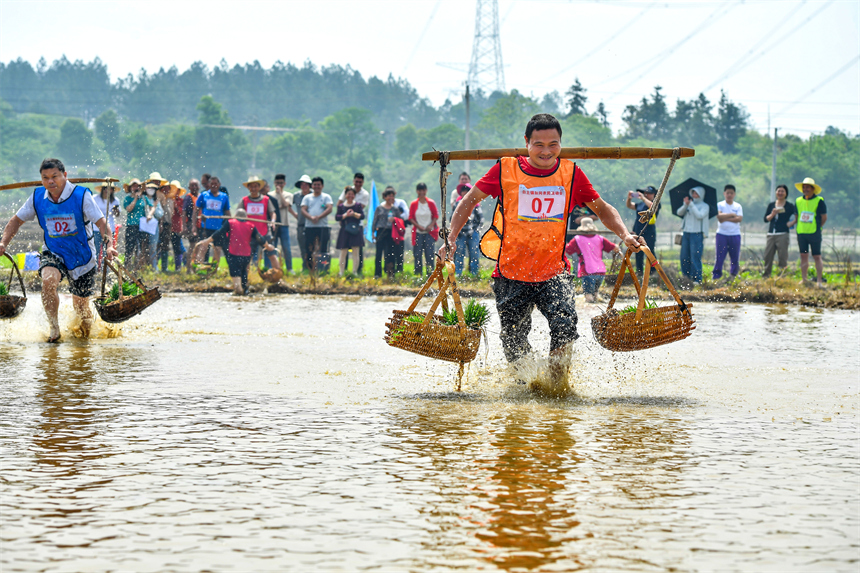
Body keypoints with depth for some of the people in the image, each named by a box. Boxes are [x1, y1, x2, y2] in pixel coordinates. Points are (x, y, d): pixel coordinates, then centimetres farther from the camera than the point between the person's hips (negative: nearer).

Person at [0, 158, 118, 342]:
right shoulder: (37, 197, -6)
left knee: (81, 306, 8)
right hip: (53, 253, 2)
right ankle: (54, 328, -15)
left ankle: (87, 333, 43)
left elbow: (101, 222, -21)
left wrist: (108, 246, -38)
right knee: (48, 280, -31)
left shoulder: (82, 195, -17)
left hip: (82, 256, -1)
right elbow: (17, 220, 4)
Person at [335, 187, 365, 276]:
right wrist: (345, 215, -14)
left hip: (355, 231, -1)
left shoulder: (358, 205, 5)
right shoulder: (341, 206, 8)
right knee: (343, 252, 3)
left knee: (355, 252, -3)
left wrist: (354, 214, -17)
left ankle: (355, 272, 0)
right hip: (344, 231, 1)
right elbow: (337, 217, 0)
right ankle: (341, 272, 10)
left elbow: (362, 216, -1)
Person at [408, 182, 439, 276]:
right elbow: (411, 218, 4)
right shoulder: (414, 204, 4)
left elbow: (436, 216, 5)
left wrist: (431, 225, -10)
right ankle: (418, 274, 6)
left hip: (429, 232, -1)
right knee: (417, 253, -2)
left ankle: (431, 273, -2)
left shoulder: (431, 203, 3)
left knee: (429, 253, -8)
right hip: (418, 233, 1)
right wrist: (418, 226, -11)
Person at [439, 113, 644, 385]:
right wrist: (451, 238, -4)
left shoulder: (571, 173, 1)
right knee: (515, 347, 5)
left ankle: (557, 382, -1)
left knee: (565, 327, -24)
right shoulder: (506, 169, -4)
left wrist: (625, 235, -1)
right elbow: (470, 201, 7)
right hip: (511, 275, 0)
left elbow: (602, 208, 14)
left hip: (554, 274, 0)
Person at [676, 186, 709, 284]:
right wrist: (685, 205, -11)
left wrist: (691, 205, -10)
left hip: (697, 234, -6)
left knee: (695, 257, -10)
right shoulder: (689, 204, 17)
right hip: (686, 232, 6)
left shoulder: (704, 206, 2)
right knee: (684, 257, 6)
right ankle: (686, 276, 15)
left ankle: (697, 279, -7)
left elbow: (699, 216, -16)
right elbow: (679, 213, 6)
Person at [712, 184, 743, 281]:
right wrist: (732, 215, -9)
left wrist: (726, 218, -11)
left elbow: (739, 219, -7)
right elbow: (719, 216, -12)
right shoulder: (720, 205, 5)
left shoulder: (738, 206, 8)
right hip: (722, 234, -2)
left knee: (735, 257, 4)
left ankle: (733, 275, 16)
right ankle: (716, 277, -2)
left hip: (735, 234, 2)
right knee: (719, 257, -4)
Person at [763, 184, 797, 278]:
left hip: (783, 234, -4)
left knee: (783, 256, -7)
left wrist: (792, 223, -11)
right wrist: (772, 214, -8)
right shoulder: (771, 205, 13)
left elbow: (798, 217, 2)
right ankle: (766, 276, 11)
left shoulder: (790, 206, 3)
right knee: (768, 256, 3)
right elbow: (766, 219, 9)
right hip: (771, 235, 4)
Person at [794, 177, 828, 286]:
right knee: (803, 256, 7)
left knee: (817, 257, -4)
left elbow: (824, 217, -1)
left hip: (814, 233, -5)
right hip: (801, 232, 5)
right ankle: (804, 280, 11)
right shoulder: (799, 201, 10)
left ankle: (819, 280, -2)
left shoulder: (819, 201, -4)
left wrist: (817, 227, 1)